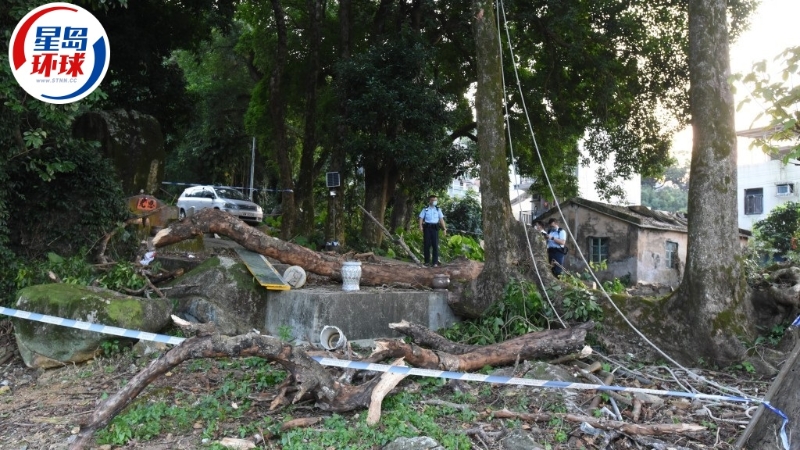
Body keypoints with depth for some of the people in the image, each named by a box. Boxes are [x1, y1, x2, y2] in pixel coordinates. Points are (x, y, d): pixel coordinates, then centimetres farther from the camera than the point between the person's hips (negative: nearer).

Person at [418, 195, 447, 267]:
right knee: (426, 245, 1)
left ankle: (435, 262, -3)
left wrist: (444, 228, -1)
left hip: (435, 228, 1)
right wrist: (420, 226, -16)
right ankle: (427, 261, 11)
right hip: (427, 227, -1)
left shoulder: (438, 209, 11)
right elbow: (421, 218, 0)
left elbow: (441, 219, 8)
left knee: (435, 245, -4)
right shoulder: (425, 209, 7)